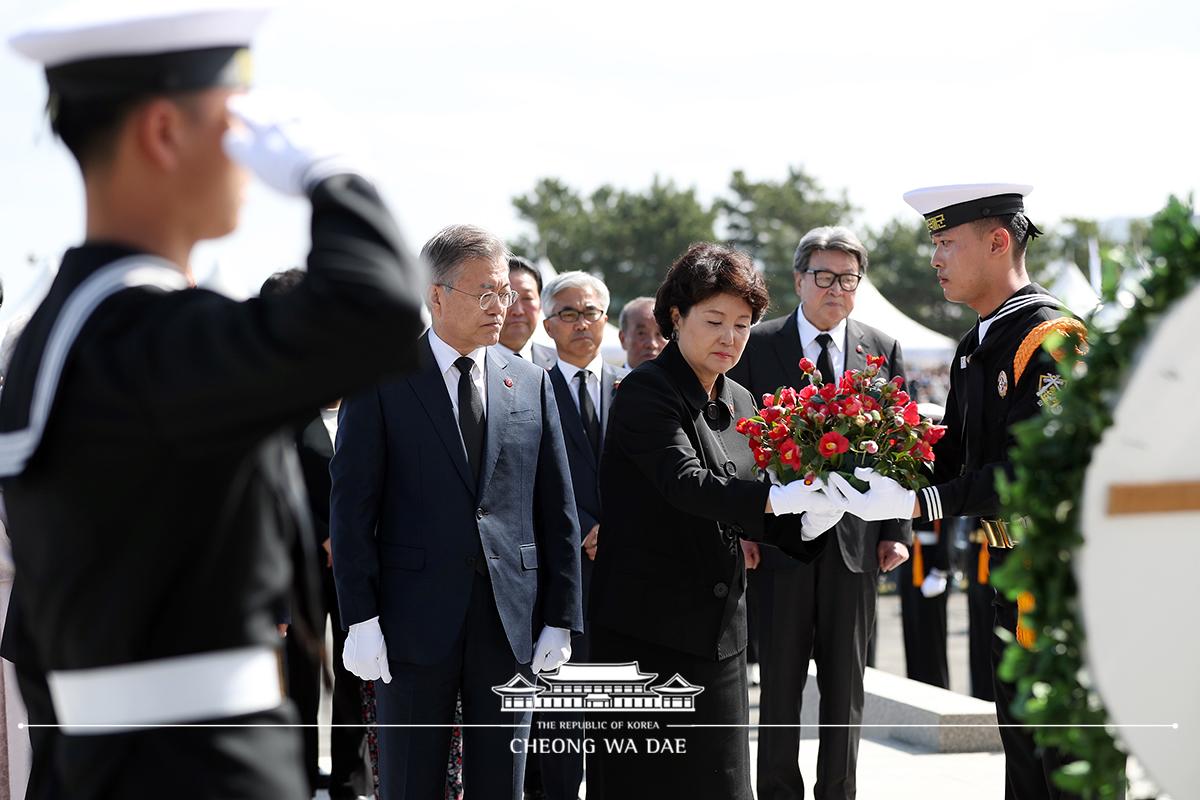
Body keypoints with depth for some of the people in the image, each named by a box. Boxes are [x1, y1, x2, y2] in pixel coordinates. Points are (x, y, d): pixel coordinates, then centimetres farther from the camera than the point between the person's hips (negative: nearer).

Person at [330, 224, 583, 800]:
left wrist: (560, 619, 5)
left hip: (512, 622, 3)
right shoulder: (382, 380, -1)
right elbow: (352, 504, -4)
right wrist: (360, 617, -11)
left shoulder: (531, 384, 9)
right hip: (416, 618, -3)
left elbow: (557, 509, 10)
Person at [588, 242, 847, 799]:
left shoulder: (738, 402, 14)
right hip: (649, 629, -7)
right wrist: (777, 497, -38)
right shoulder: (646, 392, -10)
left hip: (719, 632, 7)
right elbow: (684, 482, -26)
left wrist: (804, 523, -5)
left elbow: (737, 515, 15)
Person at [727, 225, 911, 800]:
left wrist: (897, 531, 1)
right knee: (779, 683, 3)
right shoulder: (756, 346, 1)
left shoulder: (883, 352, 8)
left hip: (856, 538, 2)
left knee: (846, 686, 7)